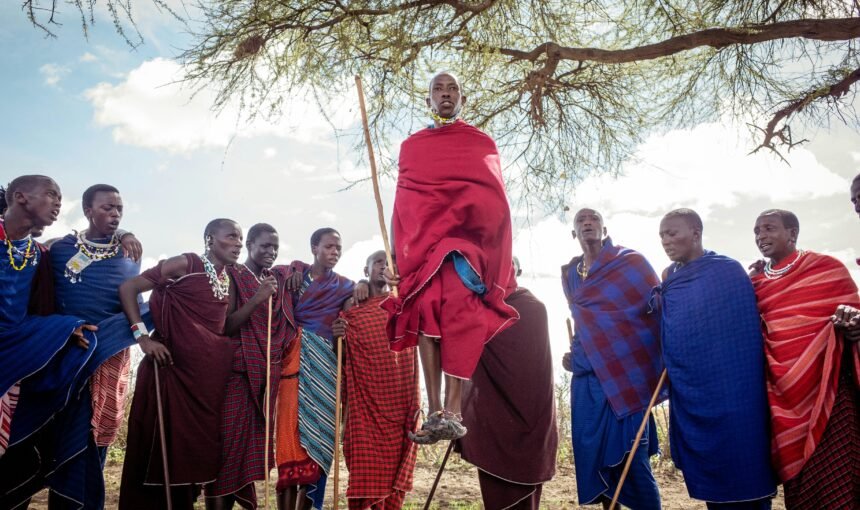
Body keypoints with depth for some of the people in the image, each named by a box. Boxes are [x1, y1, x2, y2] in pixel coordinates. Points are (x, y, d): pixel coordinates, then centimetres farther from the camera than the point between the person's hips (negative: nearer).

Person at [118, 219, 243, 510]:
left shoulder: (228, 279, 11)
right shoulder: (186, 264, -8)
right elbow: (128, 288, -10)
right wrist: (143, 336, -16)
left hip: (209, 373, 7)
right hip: (174, 366, -7)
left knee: (195, 446, 13)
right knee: (159, 445, -1)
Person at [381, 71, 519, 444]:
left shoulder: (482, 143, 17)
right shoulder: (411, 145, 21)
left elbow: (496, 203, 9)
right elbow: (402, 205, 15)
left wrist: (503, 258, -2)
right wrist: (396, 256, 5)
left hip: (468, 238, -2)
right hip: (422, 242, 2)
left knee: (458, 310, -22)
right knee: (426, 312, -14)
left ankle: (452, 411, -25)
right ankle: (435, 412, -16)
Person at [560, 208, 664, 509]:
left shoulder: (631, 262, -1)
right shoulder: (569, 275, 15)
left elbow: (659, 309, -4)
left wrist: (663, 364, -11)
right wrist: (574, 354, 12)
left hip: (626, 377, -5)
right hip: (586, 380, 5)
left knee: (633, 460, -4)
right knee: (594, 457, 8)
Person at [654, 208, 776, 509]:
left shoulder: (727, 272, -8)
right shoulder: (669, 279, 10)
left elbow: (743, 331, -10)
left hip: (727, 390, -6)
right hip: (688, 391, 6)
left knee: (738, 466, 0)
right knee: (707, 472, 12)